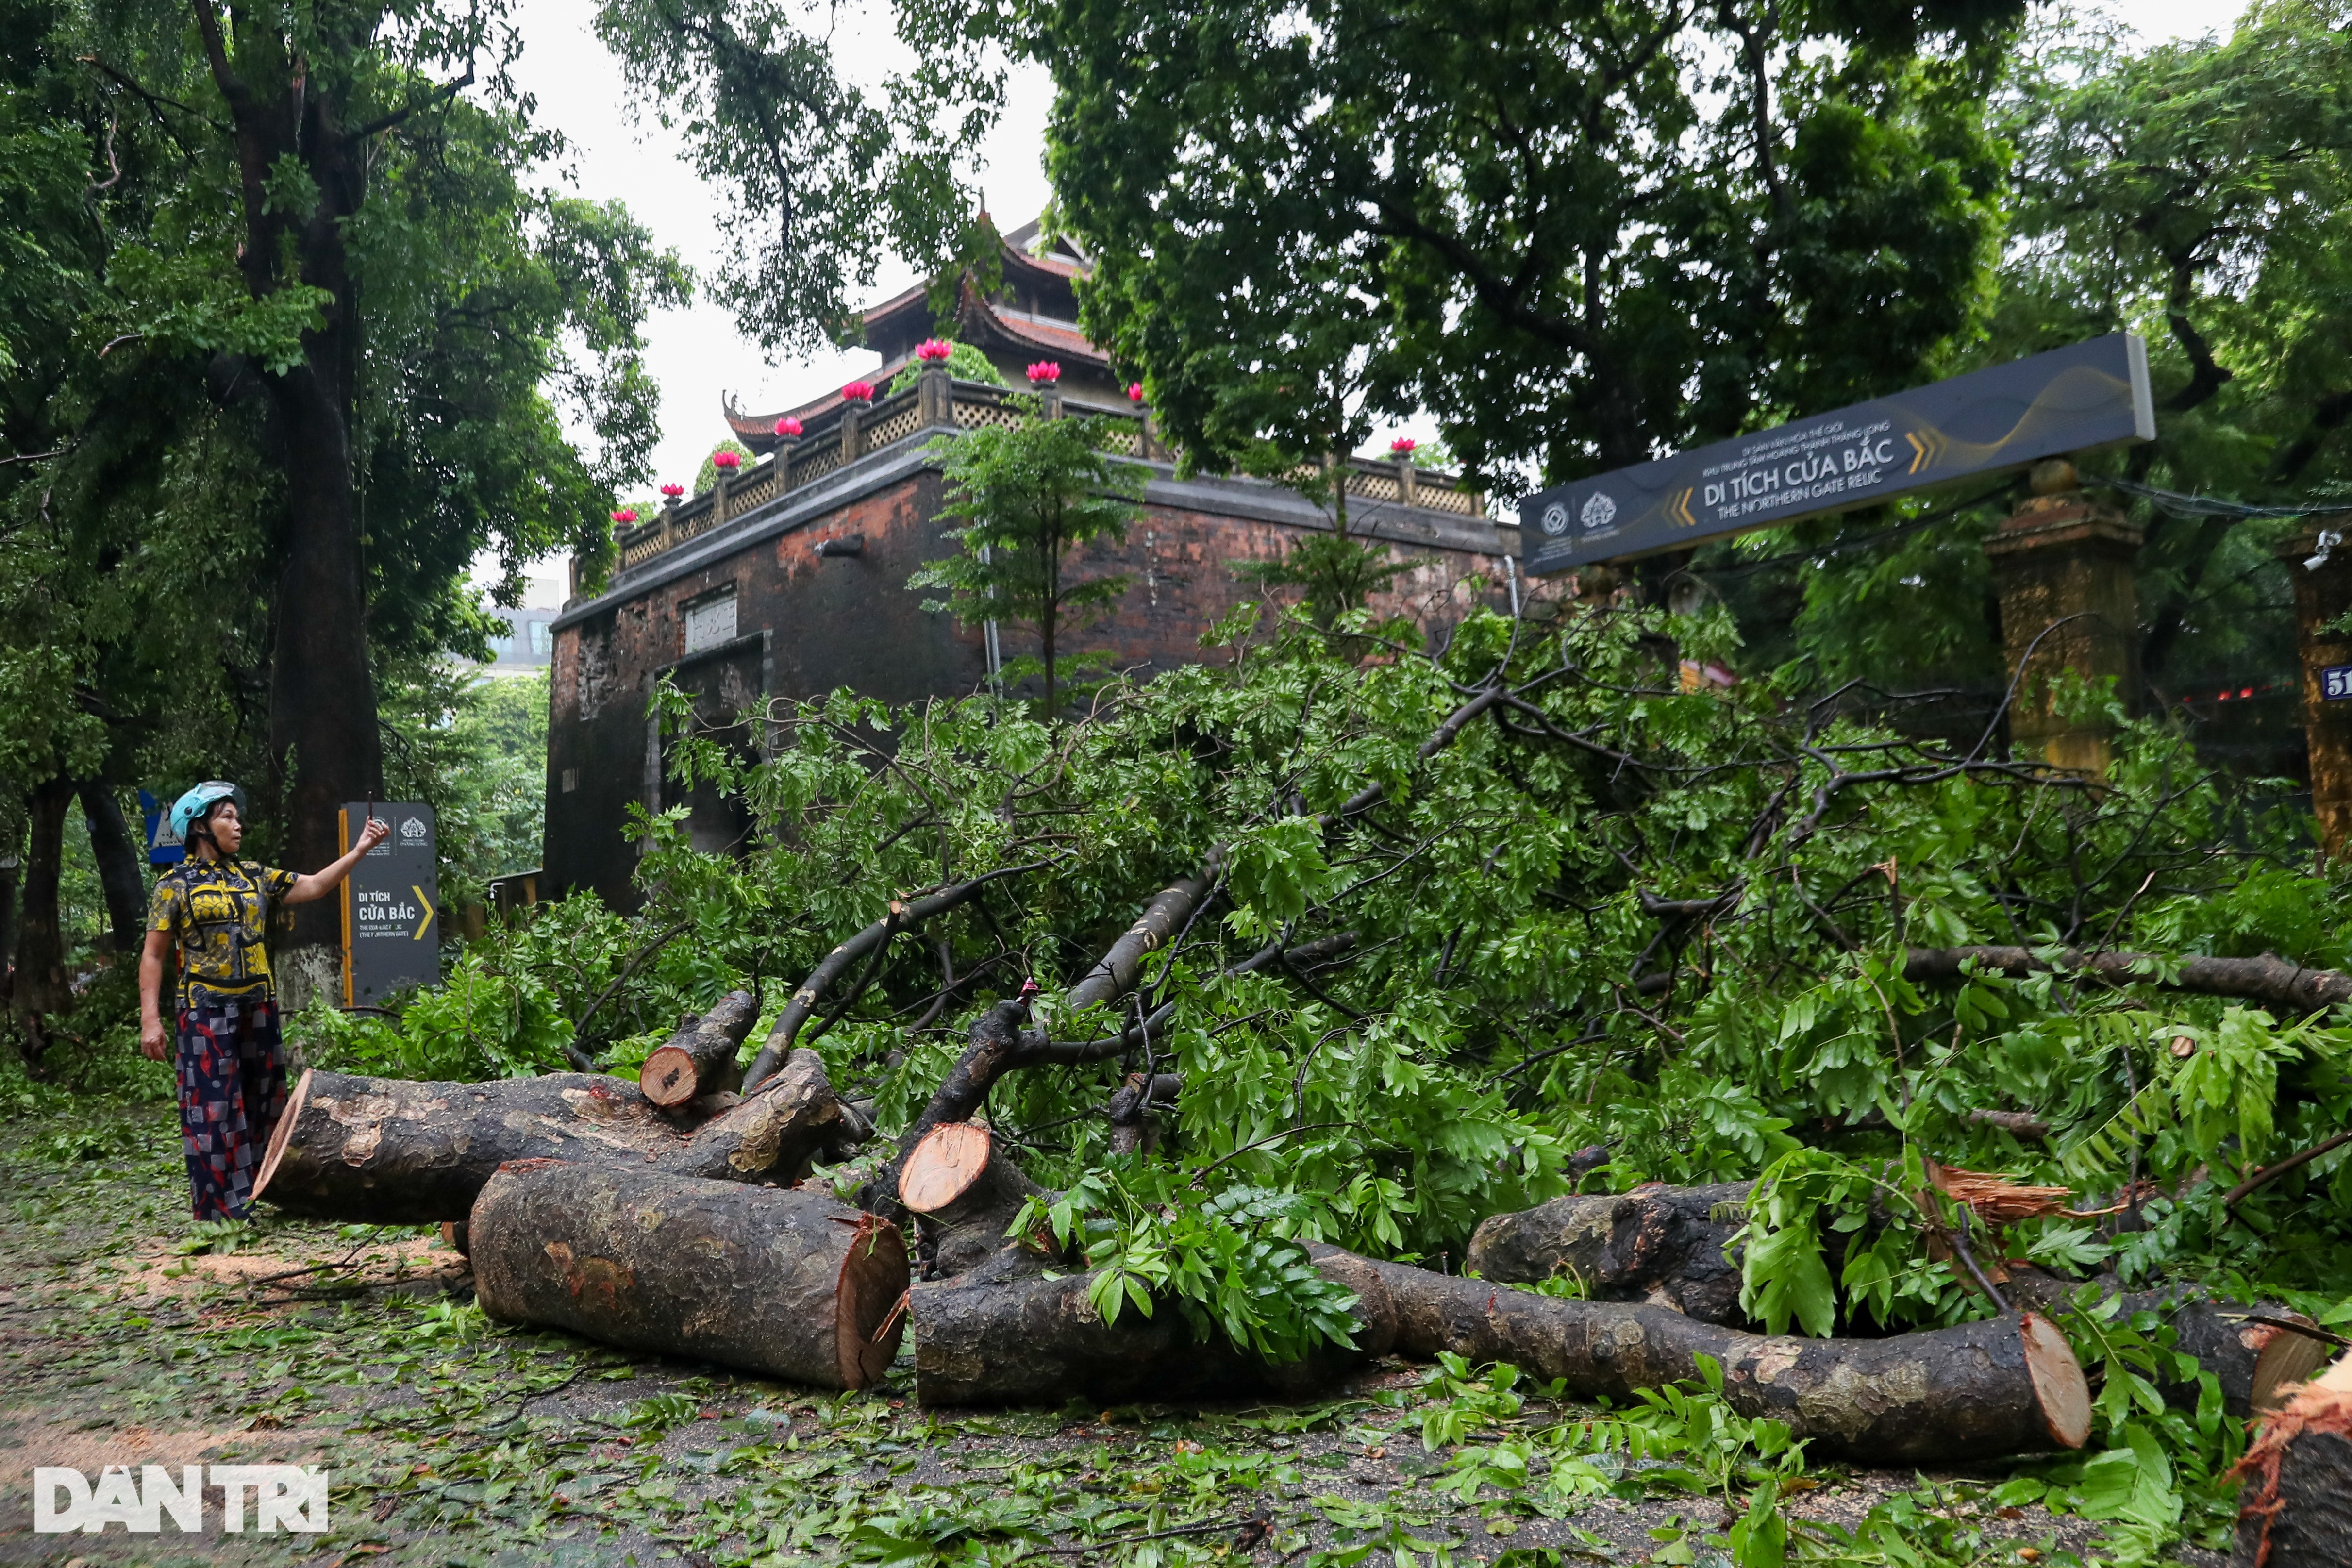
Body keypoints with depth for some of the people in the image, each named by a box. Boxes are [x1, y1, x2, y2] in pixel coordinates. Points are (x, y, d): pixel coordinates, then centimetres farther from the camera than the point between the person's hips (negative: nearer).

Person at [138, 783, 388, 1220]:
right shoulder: (175, 884, -3)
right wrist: (150, 1019, -12)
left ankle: (258, 1197, 20)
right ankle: (220, 1211, 2)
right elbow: (153, 956, -4)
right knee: (213, 1108, -3)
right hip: (206, 1012, -5)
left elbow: (313, 886, 8)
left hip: (258, 1009, 5)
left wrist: (359, 850, -3)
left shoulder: (255, 877, 10)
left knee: (262, 1102, 10)